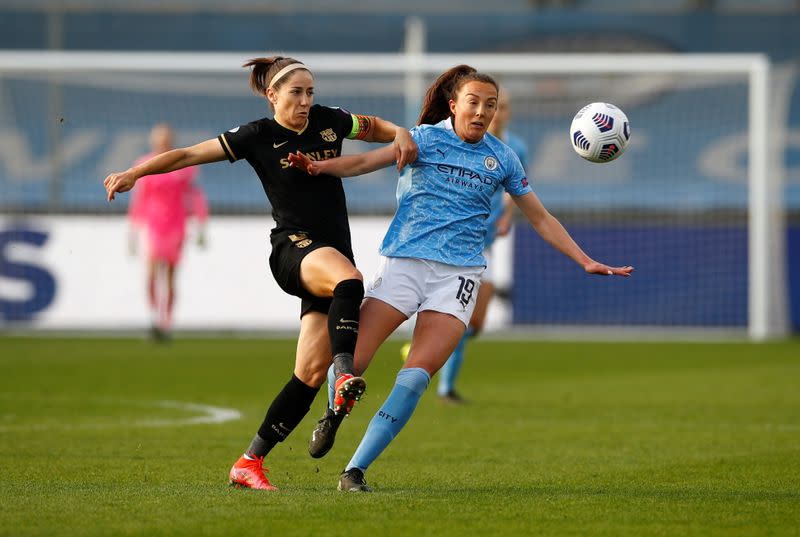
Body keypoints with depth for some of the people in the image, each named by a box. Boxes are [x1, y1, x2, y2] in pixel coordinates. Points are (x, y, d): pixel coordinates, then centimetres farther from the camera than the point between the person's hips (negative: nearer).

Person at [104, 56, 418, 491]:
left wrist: (400, 136, 4)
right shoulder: (259, 136, -1)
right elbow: (190, 154, -1)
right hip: (294, 250, -5)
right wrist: (134, 174, -11)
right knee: (348, 279, -40)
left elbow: (377, 128, 27)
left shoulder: (328, 121, 10)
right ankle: (346, 375, -51)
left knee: (312, 372, -4)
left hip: (336, 254, 5)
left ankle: (250, 462, 3)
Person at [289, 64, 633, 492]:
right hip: (404, 260, -2)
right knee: (350, 362, -12)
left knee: (417, 373, -16)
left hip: (459, 272, 2)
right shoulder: (428, 137, 2)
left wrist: (586, 262, 16)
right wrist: (318, 167, -30)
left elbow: (541, 219, 21)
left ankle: (355, 469, -13)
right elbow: (366, 162, -11)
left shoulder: (501, 158, 13)